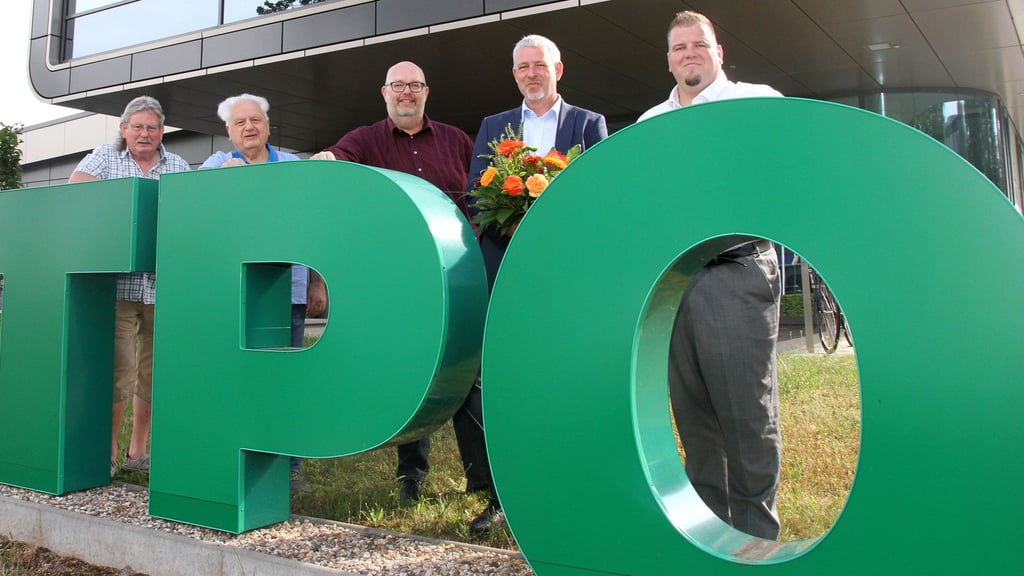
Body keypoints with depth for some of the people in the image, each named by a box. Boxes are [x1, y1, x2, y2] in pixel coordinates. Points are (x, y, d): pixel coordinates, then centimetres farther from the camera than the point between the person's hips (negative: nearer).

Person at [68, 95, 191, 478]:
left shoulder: (178, 166, 16)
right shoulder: (104, 157, 11)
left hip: (163, 284, 3)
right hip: (117, 283, -2)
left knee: (153, 371, 7)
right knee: (118, 369, -9)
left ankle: (137, 451, 20)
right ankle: (107, 451, 6)